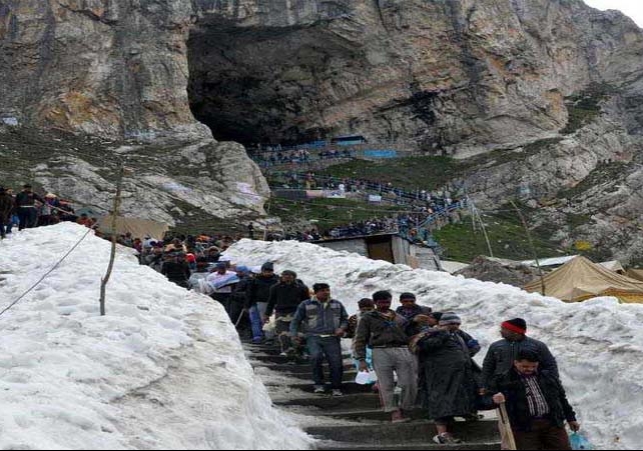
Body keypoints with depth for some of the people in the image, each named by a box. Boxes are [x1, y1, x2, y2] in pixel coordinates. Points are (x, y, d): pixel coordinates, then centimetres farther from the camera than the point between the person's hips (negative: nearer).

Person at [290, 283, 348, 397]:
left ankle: (336, 388, 13)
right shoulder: (306, 305, 9)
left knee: (336, 362, -7)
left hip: (332, 338, 2)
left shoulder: (337, 304, 16)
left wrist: (342, 328, 3)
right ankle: (319, 384, -10)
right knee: (316, 356, -27)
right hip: (314, 337, -2)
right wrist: (294, 334, -1)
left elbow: (345, 318, 23)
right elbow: (296, 320, 13)